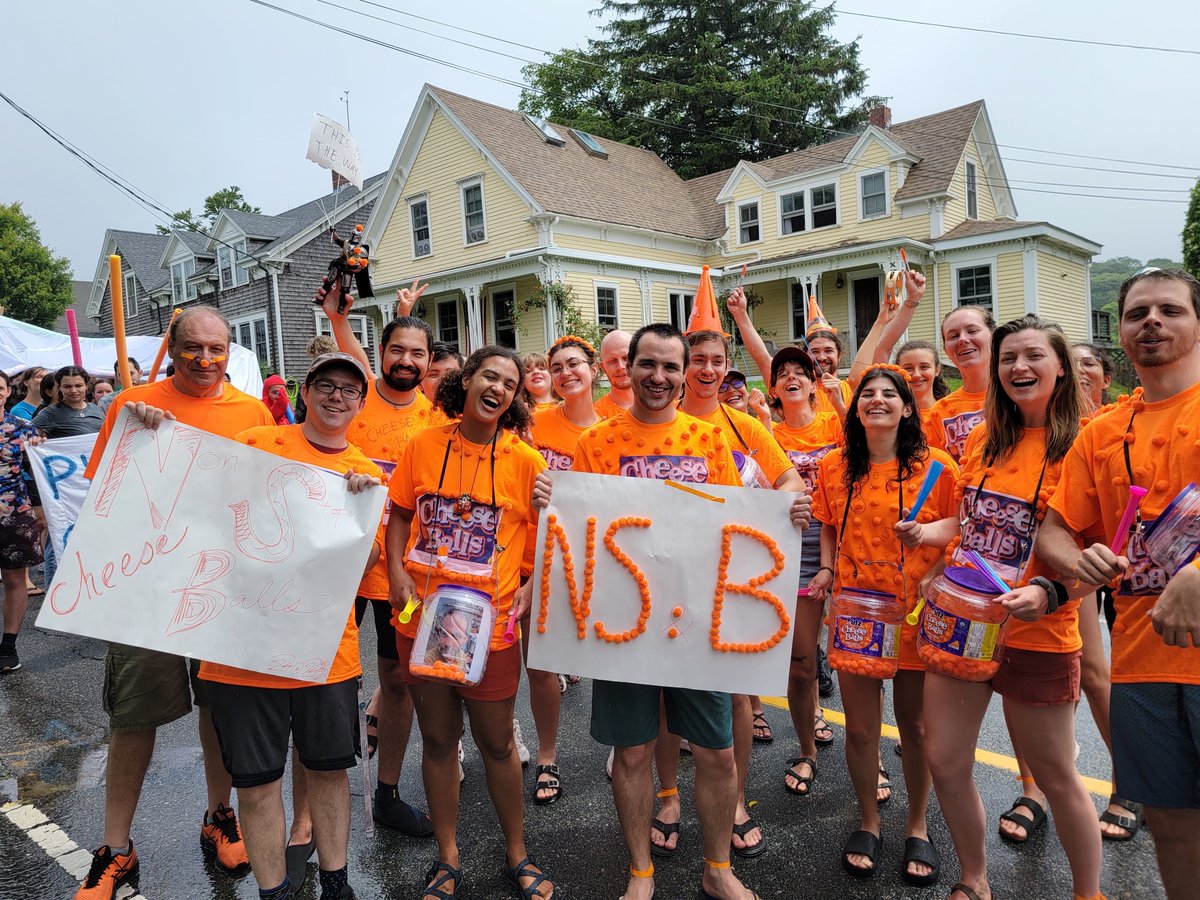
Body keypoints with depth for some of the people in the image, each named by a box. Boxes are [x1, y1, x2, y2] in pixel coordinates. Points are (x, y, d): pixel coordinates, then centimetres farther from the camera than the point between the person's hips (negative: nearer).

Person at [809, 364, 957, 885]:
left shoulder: (936, 467, -5)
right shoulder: (834, 466, 2)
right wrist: (826, 570, 0)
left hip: (917, 612, -1)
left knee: (914, 722, 13)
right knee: (860, 726, 8)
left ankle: (917, 827, 35)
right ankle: (869, 823, 32)